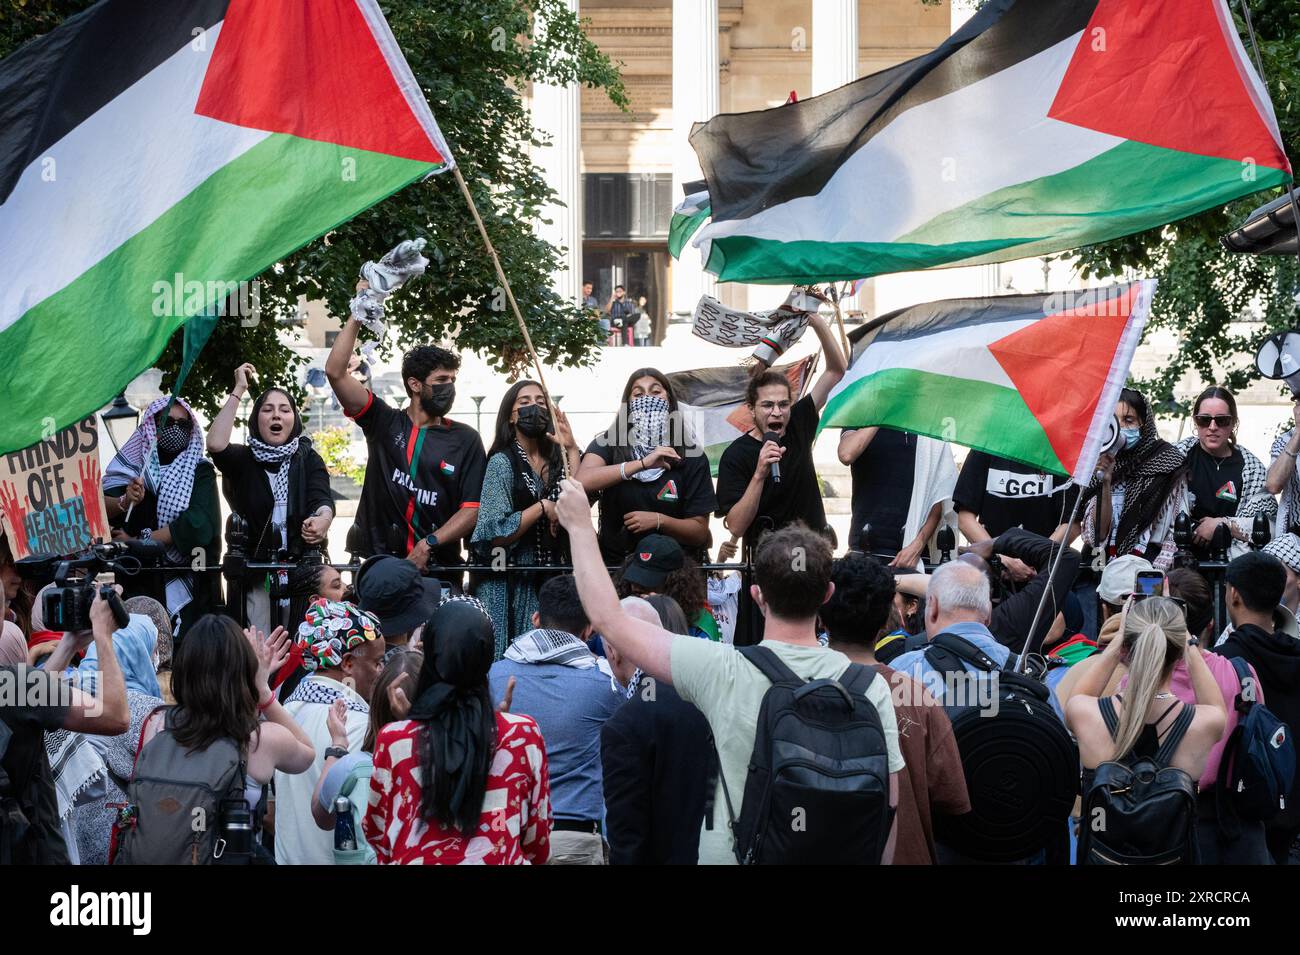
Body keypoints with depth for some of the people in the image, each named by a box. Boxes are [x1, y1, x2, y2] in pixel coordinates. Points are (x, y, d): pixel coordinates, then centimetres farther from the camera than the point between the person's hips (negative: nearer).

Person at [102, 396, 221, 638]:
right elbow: (99, 507, -1)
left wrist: (140, 541, -10)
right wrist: (124, 502, -22)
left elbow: (198, 525, -10)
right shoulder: (132, 465, 11)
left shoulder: (199, 471, 4)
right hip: (134, 581, 2)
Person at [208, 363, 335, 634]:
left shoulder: (308, 459, 9)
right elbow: (215, 444, -14)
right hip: (256, 577, 0)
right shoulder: (243, 459, 7)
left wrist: (322, 519, -32)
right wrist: (238, 391, -7)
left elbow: (323, 499, -7)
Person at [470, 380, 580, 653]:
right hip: (511, 582, -5)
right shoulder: (502, 463, -5)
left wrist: (571, 450, -6)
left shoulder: (555, 460, 11)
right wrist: (542, 508, -14)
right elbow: (495, 535, -12)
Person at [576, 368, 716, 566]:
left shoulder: (691, 457, 2)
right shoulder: (608, 443, 1)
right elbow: (581, 481, -21)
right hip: (616, 563, 0)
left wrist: (659, 521, -15)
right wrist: (642, 464, -25)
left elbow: (700, 532, 3)